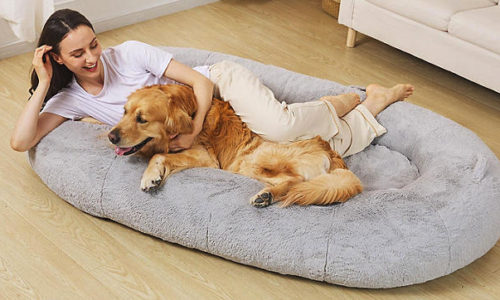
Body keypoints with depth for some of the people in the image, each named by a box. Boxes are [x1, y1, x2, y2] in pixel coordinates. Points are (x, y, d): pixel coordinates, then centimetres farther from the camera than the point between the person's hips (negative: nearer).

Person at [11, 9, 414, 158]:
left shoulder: (130, 53, -16)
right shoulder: (70, 98, -4)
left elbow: (201, 81, -18)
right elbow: (21, 141, -15)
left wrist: (193, 132, -31)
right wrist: (43, 84, -20)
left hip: (219, 84, -3)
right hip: (188, 129, 4)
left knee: (279, 128, -34)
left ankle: (344, 103, -2)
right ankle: (366, 115, 8)